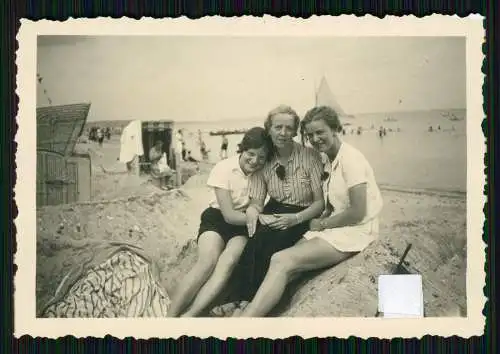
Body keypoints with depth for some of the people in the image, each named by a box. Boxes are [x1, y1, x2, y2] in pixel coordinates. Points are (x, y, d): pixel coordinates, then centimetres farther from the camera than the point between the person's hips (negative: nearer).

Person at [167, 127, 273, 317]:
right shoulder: (224, 168, -15)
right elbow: (229, 215, -17)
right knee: (208, 261, -29)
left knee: (228, 261, -28)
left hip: (244, 224, 2)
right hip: (217, 218, -2)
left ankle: (188, 315, -34)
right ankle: (170, 316, -29)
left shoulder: (262, 172, -8)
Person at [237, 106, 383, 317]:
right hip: (334, 227, 8)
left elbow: (358, 212, -17)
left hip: (355, 231, -8)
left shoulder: (350, 158, -12)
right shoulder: (331, 160, 15)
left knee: (282, 261, -23)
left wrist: (321, 224, -7)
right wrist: (321, 220, 0)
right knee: (283, 265, -15)